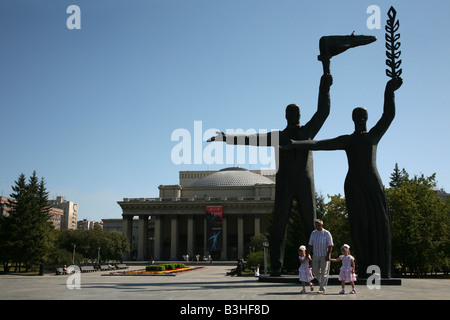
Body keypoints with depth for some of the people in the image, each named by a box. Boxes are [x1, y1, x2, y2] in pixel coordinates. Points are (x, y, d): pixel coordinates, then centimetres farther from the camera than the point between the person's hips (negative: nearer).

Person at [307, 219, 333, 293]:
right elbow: (310, 245, 13)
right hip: (315, 255, 5)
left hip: (324, 256, -5)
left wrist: (328, 255, -15)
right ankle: (322, 282, 29)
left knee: (324, 272, -4)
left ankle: (322, 289, -1)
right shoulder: (313, 233, 10)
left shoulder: (326, 233, -4)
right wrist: (307, 254, 6)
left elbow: (330, 246, -7)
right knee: (315, 271, 5)